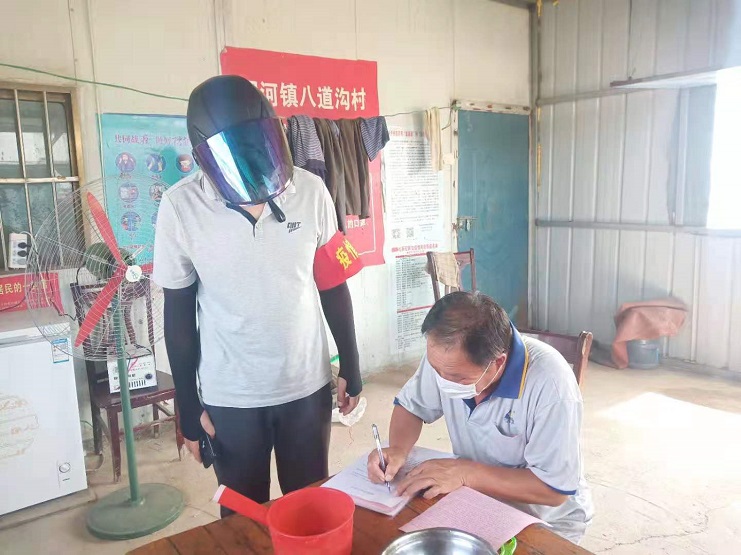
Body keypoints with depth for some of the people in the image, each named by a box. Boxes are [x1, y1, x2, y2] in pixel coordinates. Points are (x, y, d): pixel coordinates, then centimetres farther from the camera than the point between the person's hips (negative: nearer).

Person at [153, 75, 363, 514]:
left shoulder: (311, 191, -9)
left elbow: (333, 286, 1)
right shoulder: (181, 207, -13)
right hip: (229, 398, -1)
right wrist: (189, 407, 1)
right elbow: (179, 313, -4)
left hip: (308, 387, 1)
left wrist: (351, 368, 7)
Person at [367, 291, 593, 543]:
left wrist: (465, 472, -29)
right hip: (476, 497, 4)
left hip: (546, 521, -4)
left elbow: (554, 490, -25)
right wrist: (397, 449, -18)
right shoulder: (447, 357, -16)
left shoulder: (550, 383, -31)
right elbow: (410, 405, 1)